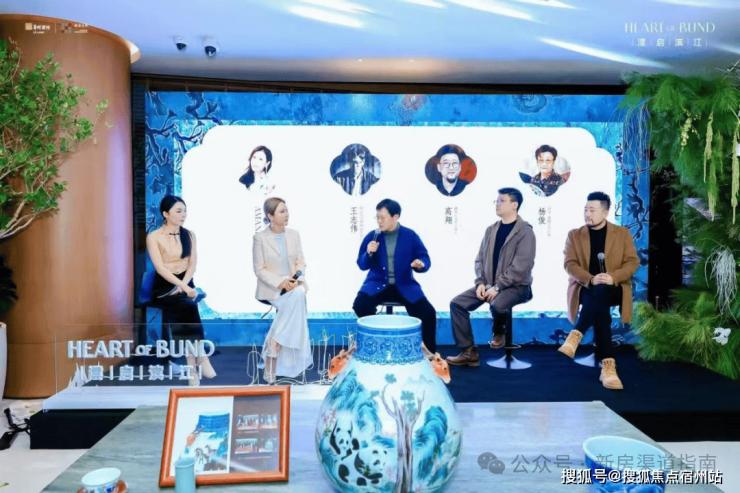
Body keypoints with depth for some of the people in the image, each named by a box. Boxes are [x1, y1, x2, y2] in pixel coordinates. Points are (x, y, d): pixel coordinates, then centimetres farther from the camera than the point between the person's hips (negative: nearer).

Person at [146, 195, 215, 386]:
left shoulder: (189, 235, 12)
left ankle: (191, 363, -27)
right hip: (164, 287, -3)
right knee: (189, 305, -31)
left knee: (186, 307, -29)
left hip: (185, 284, 3)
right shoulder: (153, 237, -2)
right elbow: (160, 268, -13)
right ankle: (200, 358, -25)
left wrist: (183, 285, -14)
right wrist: (182, 287, -24)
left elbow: (192, 264, 4)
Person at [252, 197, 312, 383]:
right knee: (296, 297, -31)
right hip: (271, 288, -4)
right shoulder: (260, 238, -3)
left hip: (294, 284, 4)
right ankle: (274, 346, -19)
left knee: (299, 294, -31)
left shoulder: (294, 235, 10)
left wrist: (296, 278, -13)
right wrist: (280, 283, -20)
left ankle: (273, 344, -20)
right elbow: (259, 270, -6)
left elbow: (301, 263, 9)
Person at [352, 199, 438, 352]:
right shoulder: (372, 236, 0)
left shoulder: (410, 236, -2)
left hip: (404, 286, 0)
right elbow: (362, 265, 3)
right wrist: (369, 253, -17)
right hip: (378, 284, 1)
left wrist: (420, 264, -23)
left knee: (428, 312, -21)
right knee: (360, 305, -28)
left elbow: (425, 259, 1)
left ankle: (430, 352, 3)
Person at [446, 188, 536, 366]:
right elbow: (480, 259, 11)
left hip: (516, 286, -6)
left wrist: (497, 287, -21)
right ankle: (469, 353, -4)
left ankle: (499, 332, 0)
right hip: (489, 284, 7)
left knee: (498, 305, -38)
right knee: (457, 303, -11)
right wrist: (480, 283, -5)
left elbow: (521, 267, -18)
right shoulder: (491, 230, 11)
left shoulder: (525, 232, -10)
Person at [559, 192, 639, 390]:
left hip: (613, 289, 0)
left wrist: (613, 277, -19)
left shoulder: (622, 233, 10)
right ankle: (608, 365, -35)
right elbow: (570, 264, -1)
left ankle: (576, 335, -38)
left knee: (599, 292, -38)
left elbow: (633, 262, 1)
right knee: (599, 307, -34)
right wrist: (591, 280, -20)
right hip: (586, 288, 0)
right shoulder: (574, 235, 10)